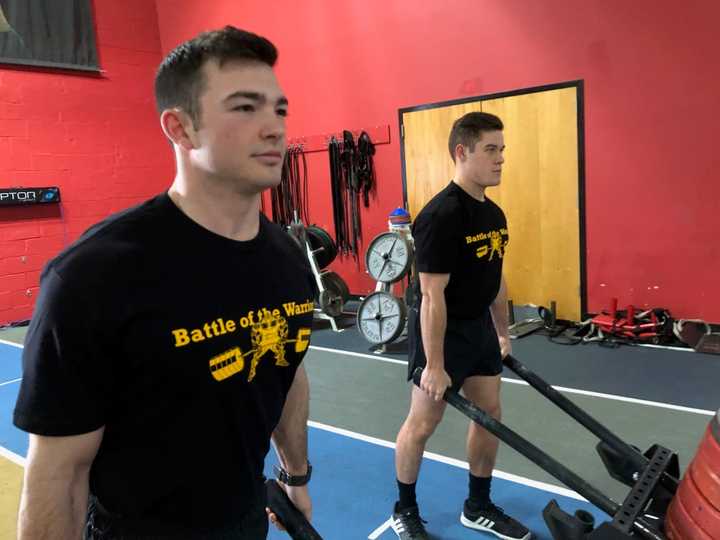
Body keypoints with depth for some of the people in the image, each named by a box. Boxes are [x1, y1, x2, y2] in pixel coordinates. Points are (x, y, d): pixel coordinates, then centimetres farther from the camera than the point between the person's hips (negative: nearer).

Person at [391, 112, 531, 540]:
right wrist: (434, 365, -22)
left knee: (490, 415, 14)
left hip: (479, 327, 9)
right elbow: (432, 296, -24)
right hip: (441, 331, -9)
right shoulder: (441, 215, -23)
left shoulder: (495, 214, 4)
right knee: (422, 424, 6)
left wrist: (503, 333, 18)